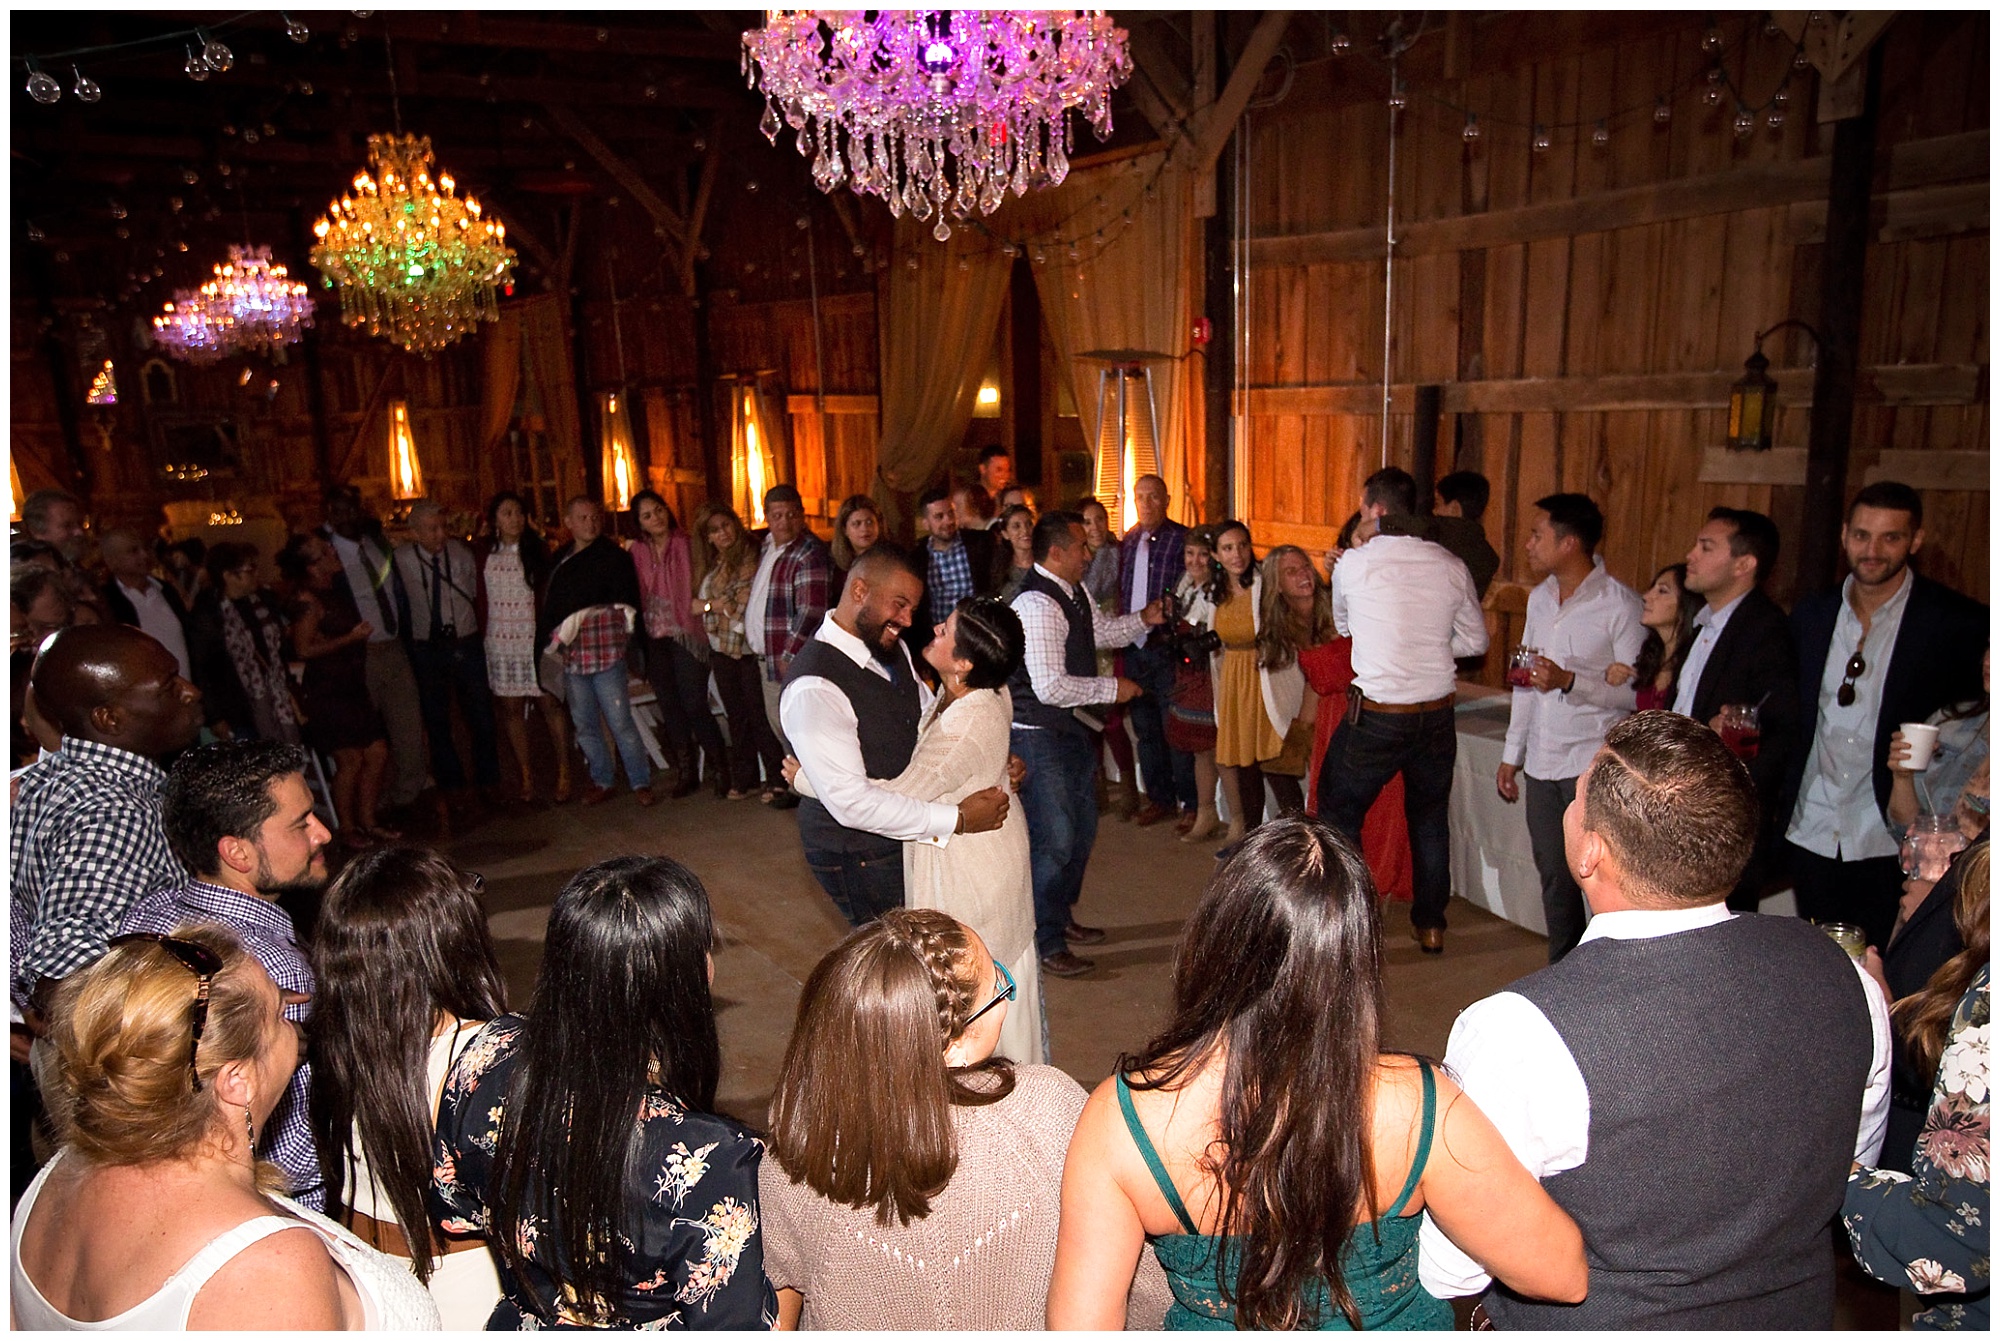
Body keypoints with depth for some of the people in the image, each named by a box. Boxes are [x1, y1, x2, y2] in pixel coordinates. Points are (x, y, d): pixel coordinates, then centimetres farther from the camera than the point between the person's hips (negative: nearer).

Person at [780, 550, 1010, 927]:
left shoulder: (893, 649, 2)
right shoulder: (814, 688, -28)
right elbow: (851, 801, -30)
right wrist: (957, 819, -28)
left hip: (904, 834, 8)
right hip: (856, 852, -8)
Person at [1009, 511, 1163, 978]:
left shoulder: (1074, 594, 7)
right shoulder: (1037, 605, -25)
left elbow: (1103, 631, 27)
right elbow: (1050, 687, -30)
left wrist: (1144, 619, 10)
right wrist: (1111, 688, -18)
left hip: (1072, 729, 11)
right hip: (1039, 736, -10)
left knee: (1082, 827, 21)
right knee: (1054, 839, -2)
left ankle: (1062, 918, 39)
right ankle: (1047, 944, 13)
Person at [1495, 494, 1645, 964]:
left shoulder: (1621, 605, -10)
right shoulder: (1540, 598, 12)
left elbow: (1635, 692, -12)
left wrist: (1569, 681, -25)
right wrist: (1511, 755, 18)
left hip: (1594, 765, -6)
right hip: (1542, 763, 7)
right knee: (1554, 879, 13)